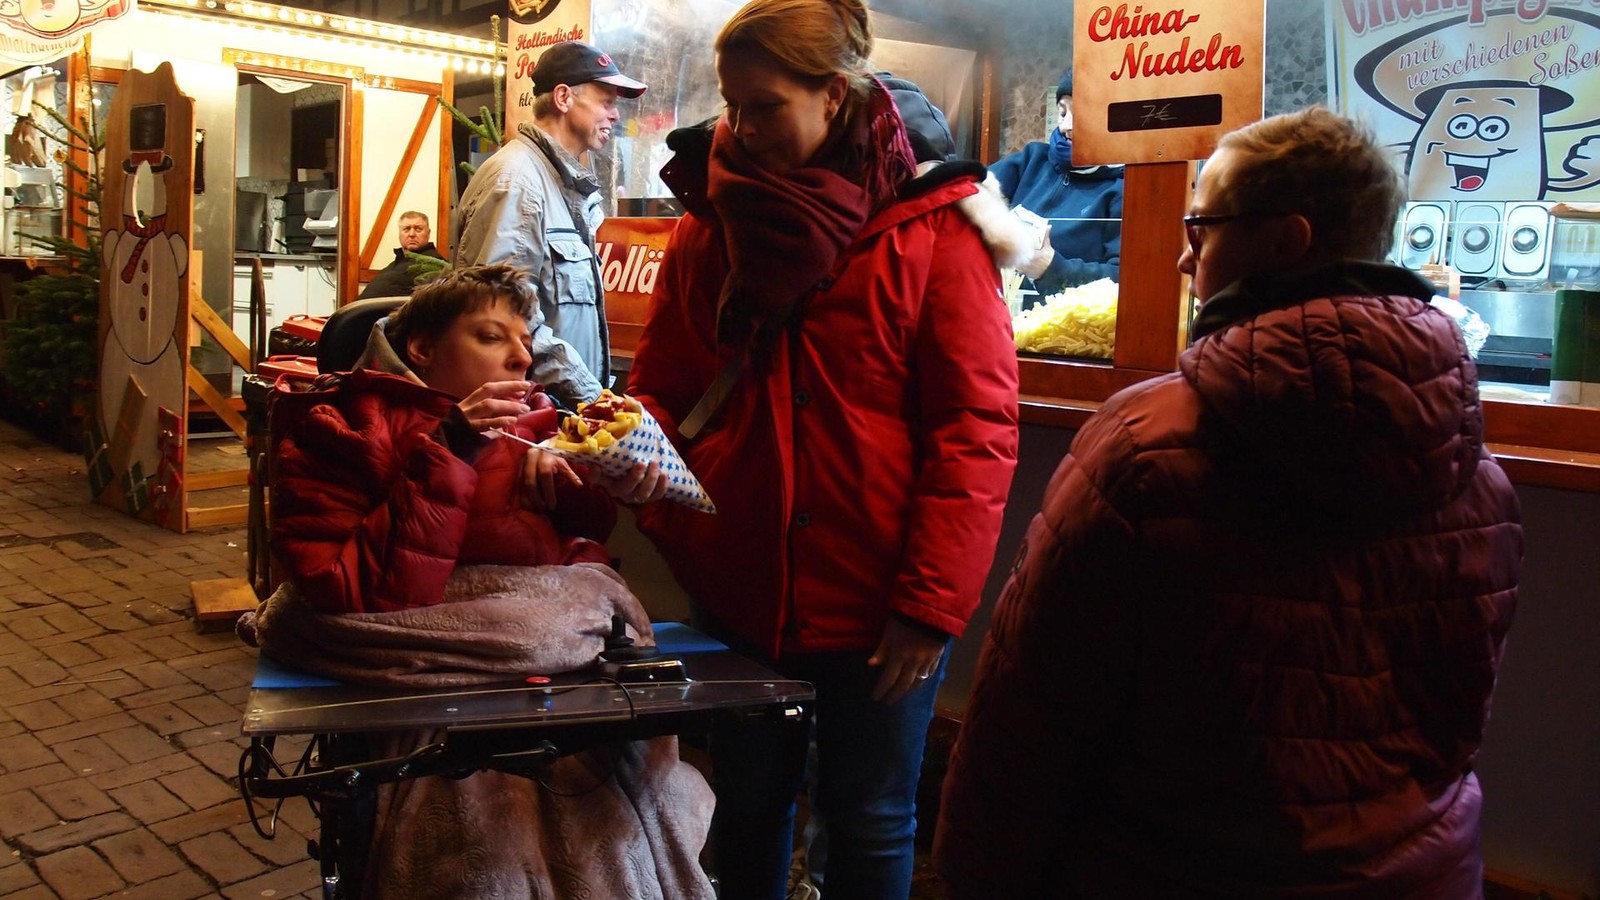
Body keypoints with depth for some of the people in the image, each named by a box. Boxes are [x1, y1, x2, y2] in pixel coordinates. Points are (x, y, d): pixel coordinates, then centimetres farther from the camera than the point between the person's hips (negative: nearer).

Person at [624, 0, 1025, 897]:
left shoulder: (932, 223, -8)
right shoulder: (711, 218, 3)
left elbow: (978, 427, -11)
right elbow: (661, 390, 6)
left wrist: (932, 602, -15)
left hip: (878, 601, -3)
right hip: (737, 588, 4)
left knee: (870, 827, 15)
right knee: (748, 809, 21)